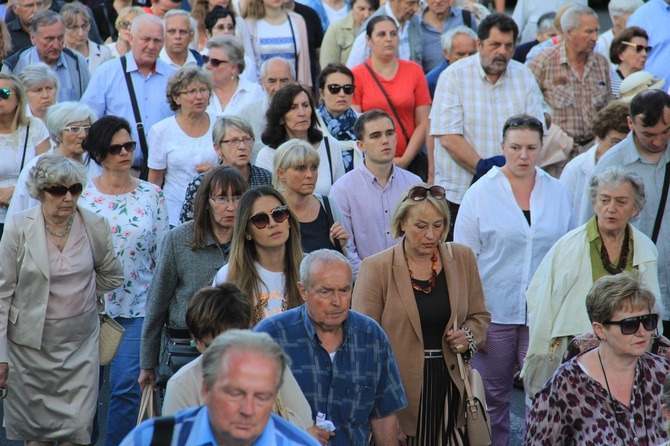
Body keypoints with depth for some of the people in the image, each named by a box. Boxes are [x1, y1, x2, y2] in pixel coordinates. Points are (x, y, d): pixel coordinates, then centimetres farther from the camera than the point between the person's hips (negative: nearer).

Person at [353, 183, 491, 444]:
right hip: (401, 391, -3)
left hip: (450, 386, 3)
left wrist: (468, 337, -2)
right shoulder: (376, 268, -3)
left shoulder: (462, 259, 8)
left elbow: (479, 316, 20)